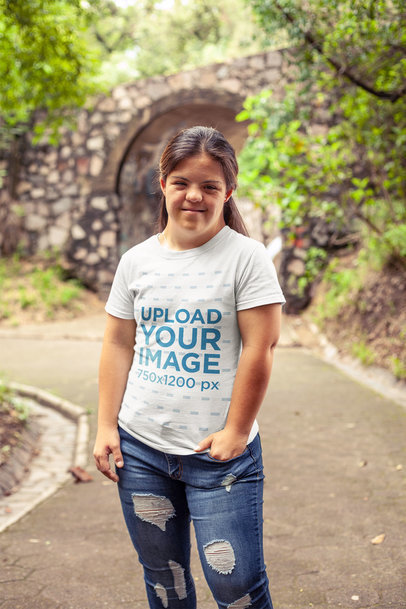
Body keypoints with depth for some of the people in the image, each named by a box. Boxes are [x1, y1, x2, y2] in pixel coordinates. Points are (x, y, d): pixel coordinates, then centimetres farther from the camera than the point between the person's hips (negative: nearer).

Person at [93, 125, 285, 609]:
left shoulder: (246, 256, -7)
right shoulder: (136, 260, 6)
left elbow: (259, 348, -10)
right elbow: (118, 346, 9)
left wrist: (235, 432, -10)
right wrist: (106, 425, 5)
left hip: (219, 452, -4)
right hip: (140, 446, 4)